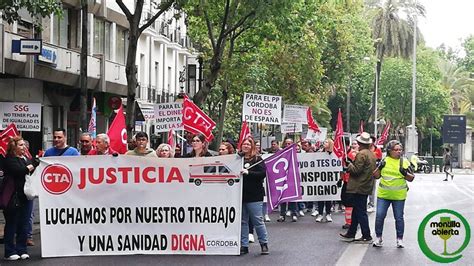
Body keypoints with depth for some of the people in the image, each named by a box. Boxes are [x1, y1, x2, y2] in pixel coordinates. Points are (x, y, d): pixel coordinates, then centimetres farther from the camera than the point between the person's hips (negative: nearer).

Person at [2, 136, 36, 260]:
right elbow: (17, 170, -24)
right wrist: (28, 168, -8)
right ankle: (10, 252, 5)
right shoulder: (9, 160, -7)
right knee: (11, 225, 0)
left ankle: (22, 250, 17)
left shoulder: (26, 159, 18)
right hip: (13, 197, -7)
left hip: (25, 196, 7)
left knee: (24, 225, 9)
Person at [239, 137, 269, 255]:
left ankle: (264, 244, 10)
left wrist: (248, 172, -20)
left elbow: (263, 174, -11)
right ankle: (244, 246, 13)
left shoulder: (257, 159, -1)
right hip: (240, 194, 5)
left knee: (257, 220, -2)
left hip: (254, 195, -4)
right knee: (243, 221, 7)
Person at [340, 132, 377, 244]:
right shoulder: (372, 154, 11)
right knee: (356, 211, 16)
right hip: (367, 187, 9)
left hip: (359, 187, -9)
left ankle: (367, 237, -1)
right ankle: (350, 234, 23)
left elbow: (356, 170, -21)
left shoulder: (361, 154, -17)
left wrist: (349, 166, -2)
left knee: (360, 212, -3)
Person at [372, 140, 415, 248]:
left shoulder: (404, 162, 2)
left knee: (399, 218, 4)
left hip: (399, 196, -1)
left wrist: (405, 173, -15)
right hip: (383, 194, 1)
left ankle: (399, 239, 15)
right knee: (379, 216, 0)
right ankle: (378, 237, 14)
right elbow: (376, 176, 7)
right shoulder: (384, 161, 5)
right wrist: (379, 167, -10)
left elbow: (411, 178, 4)